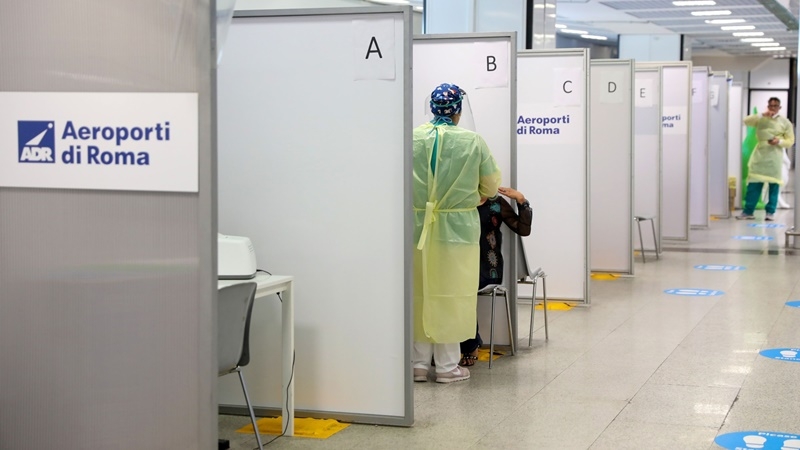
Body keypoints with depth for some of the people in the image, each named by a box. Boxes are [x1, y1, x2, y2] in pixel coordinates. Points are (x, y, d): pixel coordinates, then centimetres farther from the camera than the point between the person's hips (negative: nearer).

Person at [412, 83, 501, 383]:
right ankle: (447, 366, 11)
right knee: (451, 295, 6)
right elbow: (491, 186, 1)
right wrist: (477, 196, 23)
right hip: (456, 228, -2)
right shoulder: (472, 142, -8)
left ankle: (419, 363, 16)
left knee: (420, 292, 11)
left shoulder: (413, 139, -5)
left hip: (418, 228, 2)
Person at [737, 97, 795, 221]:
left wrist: (779, 141, -17)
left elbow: (790, 141, 4)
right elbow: (746, 121, -6)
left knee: (774, 184, -2)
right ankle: (748, 211, 2)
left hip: (775, 156, -1)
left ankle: (770, 212, 5)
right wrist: (762, 115, -15)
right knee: (754, 183, -1)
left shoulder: (785, 122, 5)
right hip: (760, 154, 1)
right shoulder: (761, 119, 9)